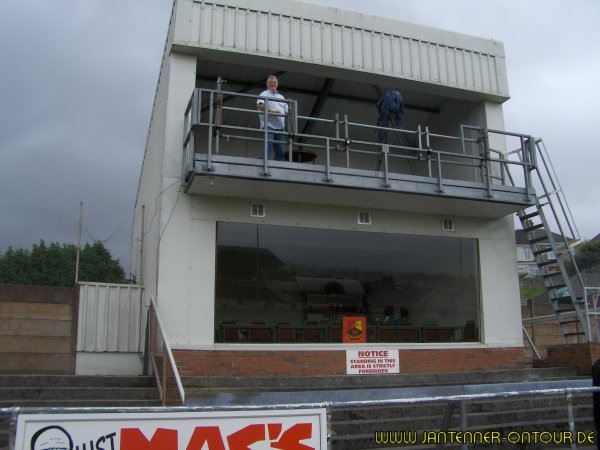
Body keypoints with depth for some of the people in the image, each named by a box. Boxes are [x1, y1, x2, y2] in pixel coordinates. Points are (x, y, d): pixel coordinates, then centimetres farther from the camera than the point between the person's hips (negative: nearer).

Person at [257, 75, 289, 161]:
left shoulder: (281, 97, 27)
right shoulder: (264, 94, 8)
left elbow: (287, 111, 21)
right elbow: (259, 105, -12)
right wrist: (271, 111, -24)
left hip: (280, 127, 6)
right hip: (268, 125, -6)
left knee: (280, 150, 1)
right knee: (267, 146, -17)